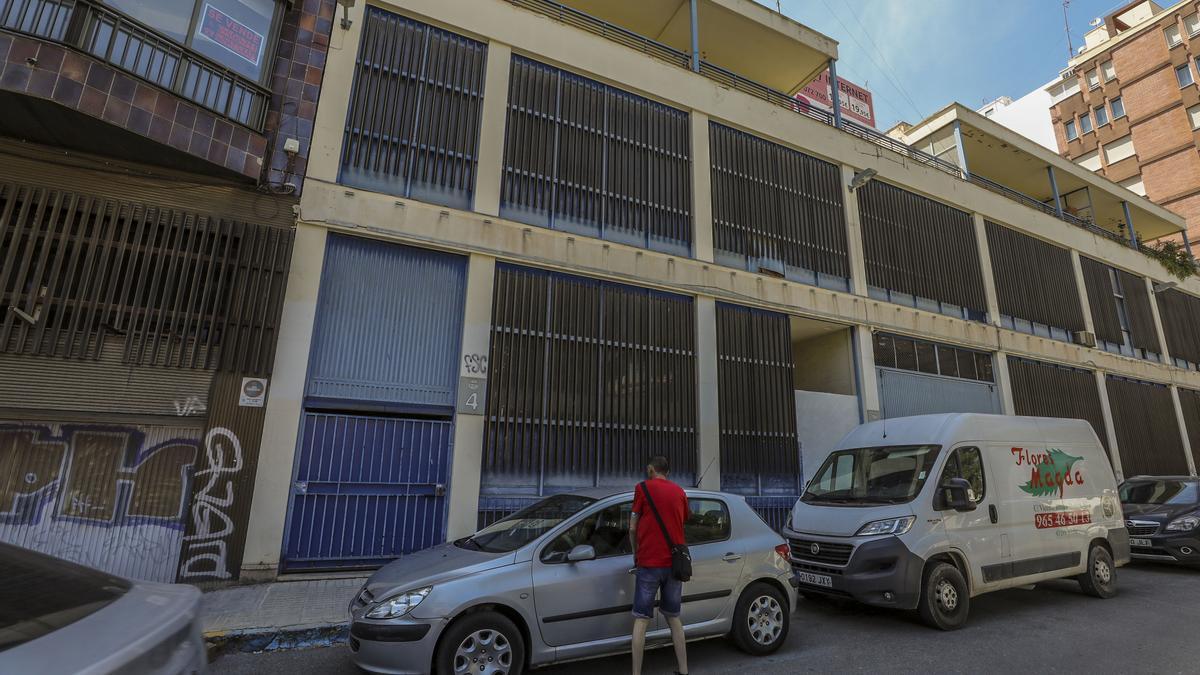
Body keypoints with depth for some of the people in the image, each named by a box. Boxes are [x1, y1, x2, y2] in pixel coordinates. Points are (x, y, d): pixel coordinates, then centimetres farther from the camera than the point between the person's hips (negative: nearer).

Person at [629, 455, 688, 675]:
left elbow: (633, 528, -2)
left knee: (641, 620, 3)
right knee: (674, 617, 18)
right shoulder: (679, 492, 10)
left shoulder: (643, 487, -3)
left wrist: (636, 554, 13)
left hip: (649, 563, -4)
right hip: (675, 562, 5)